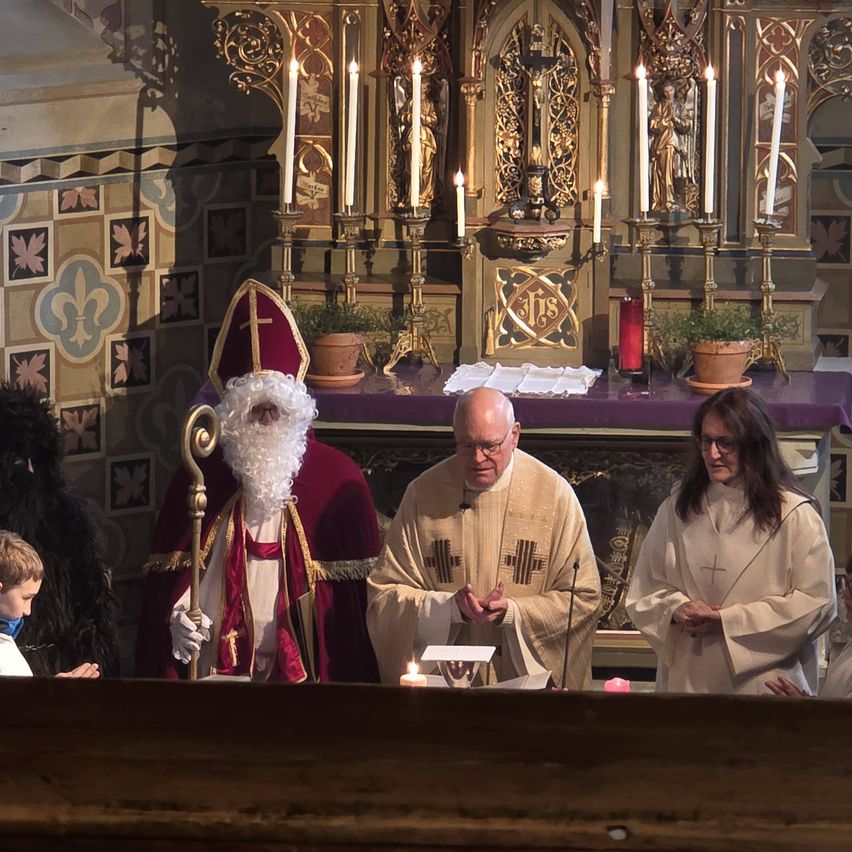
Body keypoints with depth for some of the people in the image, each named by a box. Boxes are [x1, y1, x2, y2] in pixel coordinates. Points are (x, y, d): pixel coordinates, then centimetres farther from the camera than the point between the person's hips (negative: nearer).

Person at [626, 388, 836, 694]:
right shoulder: (678, 508, 7)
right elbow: (644, 589, 12)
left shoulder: (795, 515, -7)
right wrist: (676, 609, -11)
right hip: (686, 680, 3)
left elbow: (816, 602, -11)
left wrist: (728, 621, -15)